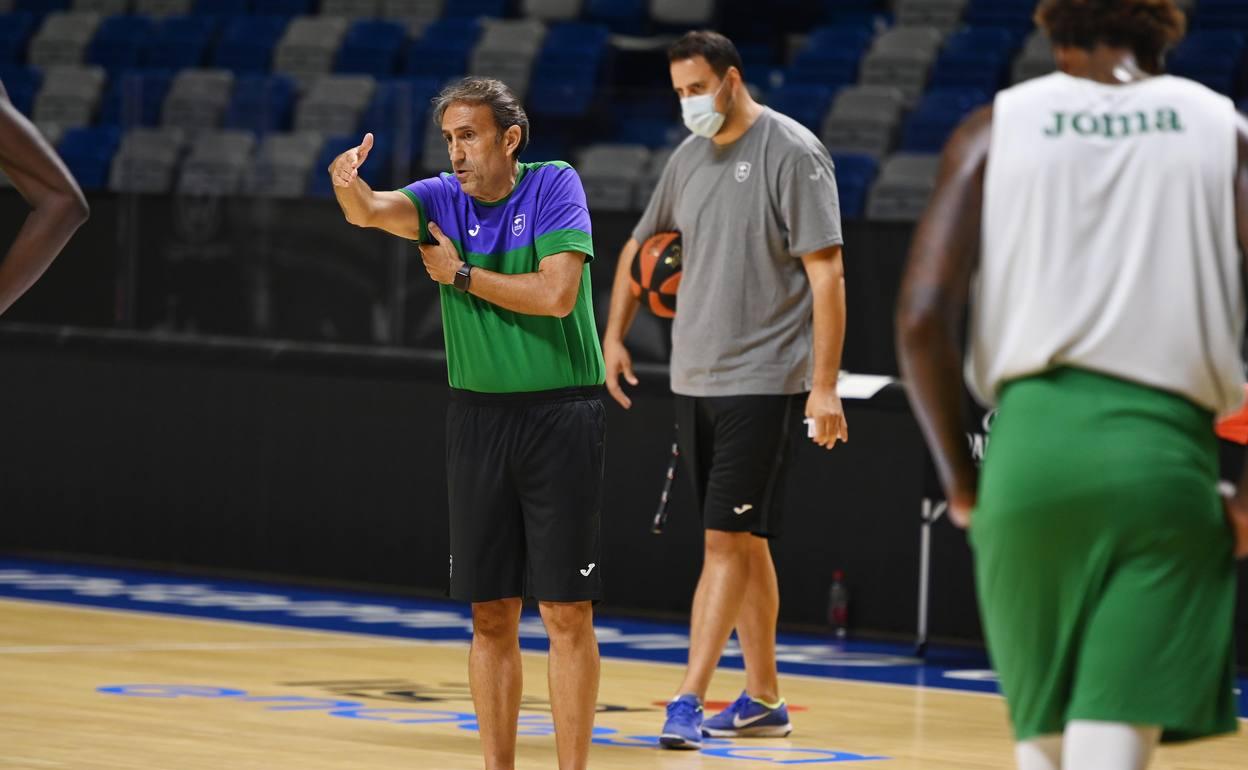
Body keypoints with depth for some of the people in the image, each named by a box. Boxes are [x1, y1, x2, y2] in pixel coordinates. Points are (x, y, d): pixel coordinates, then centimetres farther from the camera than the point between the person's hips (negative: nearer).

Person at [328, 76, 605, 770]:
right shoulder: (444, 199, 5)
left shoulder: (555, 186, -4)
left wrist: (462, 274, -7)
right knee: (491, 617, 6)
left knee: (567, 614, -4)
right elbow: (373, 211, -15)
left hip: (561, 418, -4)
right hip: (480, 419, 4)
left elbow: (556, 295, -15)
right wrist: (348, 185, -38)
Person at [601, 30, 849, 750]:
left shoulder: (793, 152, -10)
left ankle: (689, 700, -12)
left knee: (728, 540, -10)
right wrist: (615, 337, 15)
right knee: (742, 542, 12)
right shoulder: (689, 158, 10)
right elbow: (640, 248, 25)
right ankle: (763, 698, 20)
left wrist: (825, 385, -18)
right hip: (694, 380, 7)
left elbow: (827, 272, -13)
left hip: (759, 381, -7)